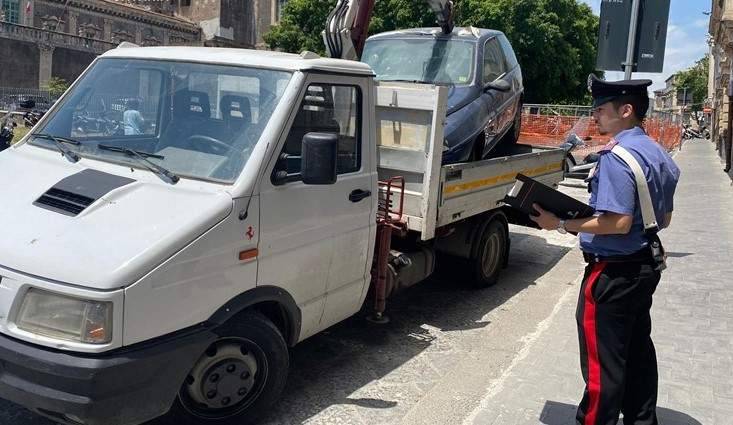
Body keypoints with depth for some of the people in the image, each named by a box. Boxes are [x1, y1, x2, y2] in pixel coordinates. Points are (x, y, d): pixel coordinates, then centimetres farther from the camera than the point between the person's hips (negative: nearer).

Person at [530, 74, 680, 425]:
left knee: (603, 360, 1)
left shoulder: (617, 156, -21)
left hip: (614, 271, -10)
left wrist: (561, 224, -20)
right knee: (638, 350, 21)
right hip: (646, 265, 10)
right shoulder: (658, 153, 10)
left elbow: (618, 223, -26)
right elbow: (664, 219, 16)